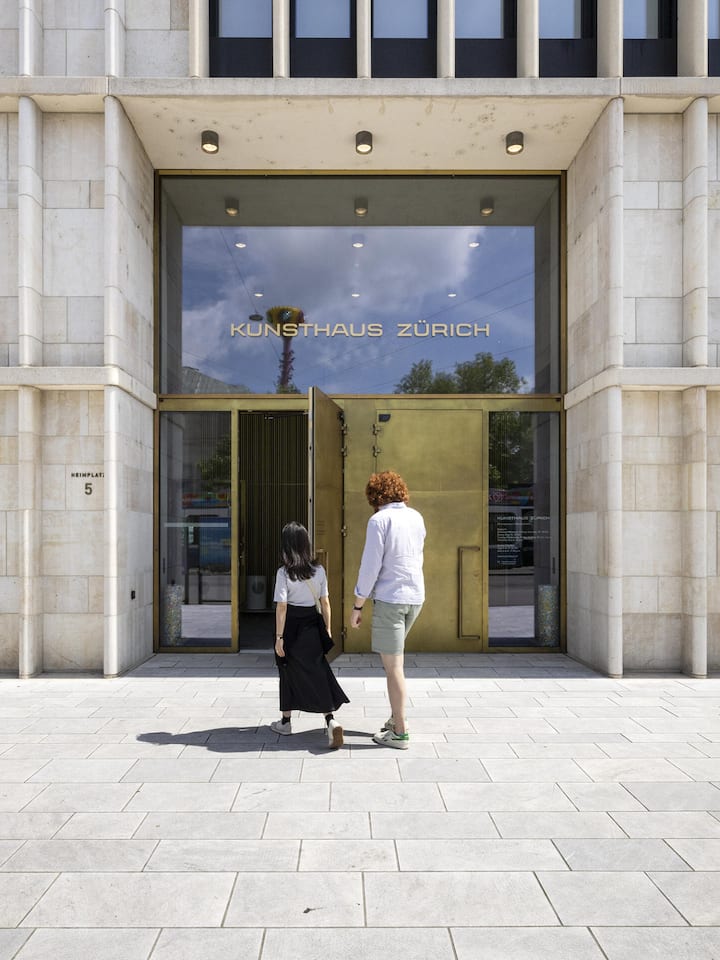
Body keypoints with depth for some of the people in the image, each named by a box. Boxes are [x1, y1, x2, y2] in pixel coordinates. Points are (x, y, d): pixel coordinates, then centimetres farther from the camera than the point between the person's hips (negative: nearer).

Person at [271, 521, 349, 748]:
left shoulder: (284, 572, -12)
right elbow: (325, 603, 3)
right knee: (318, 672, 6)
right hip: (312, 625, 3)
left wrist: (279, 637, -8)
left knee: (289, 672, 14)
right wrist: (327, 630, 12)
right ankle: (330, 720, -11)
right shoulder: (319, 570, -1)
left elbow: (281, 607, -13)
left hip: (291, 627, -3)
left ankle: (286, 721, 28)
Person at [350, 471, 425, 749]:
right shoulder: (416, 517, 7)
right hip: (415, 597, 7)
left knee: (393, 665, 1)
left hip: (389, 598, -7)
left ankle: (400, 732, 8)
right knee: (393, 656, 23)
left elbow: (370, 567, -13)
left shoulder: (379, 520, -12)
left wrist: (357, 606, -6)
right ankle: (395, 716, 26)